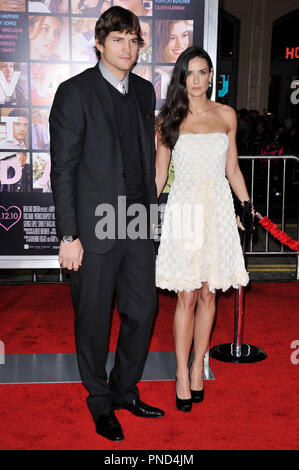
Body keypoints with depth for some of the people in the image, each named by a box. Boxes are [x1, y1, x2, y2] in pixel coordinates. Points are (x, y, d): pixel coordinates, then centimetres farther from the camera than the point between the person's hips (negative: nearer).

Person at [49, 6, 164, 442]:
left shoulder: (144, 91, 11)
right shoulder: (75, 92, -7)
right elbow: (63, 168, -10)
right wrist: (68, 235, -13)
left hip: (138, 224, 6)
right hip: (95, 226, -5)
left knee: (143, 309, 12)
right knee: (94, 318, 7)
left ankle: (125, 389, 34)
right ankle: (100, 403, 29)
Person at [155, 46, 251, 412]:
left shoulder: (226, 115, 9)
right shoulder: (168, 120, 4)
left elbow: (232, 169, 13)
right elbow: (159, 174, 6)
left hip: (217, 210, 2)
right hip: (184, 210, -2)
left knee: (208, 294, 6)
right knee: (186, 297, -2)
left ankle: (198, 368, 20)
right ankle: (183, 376, 9)